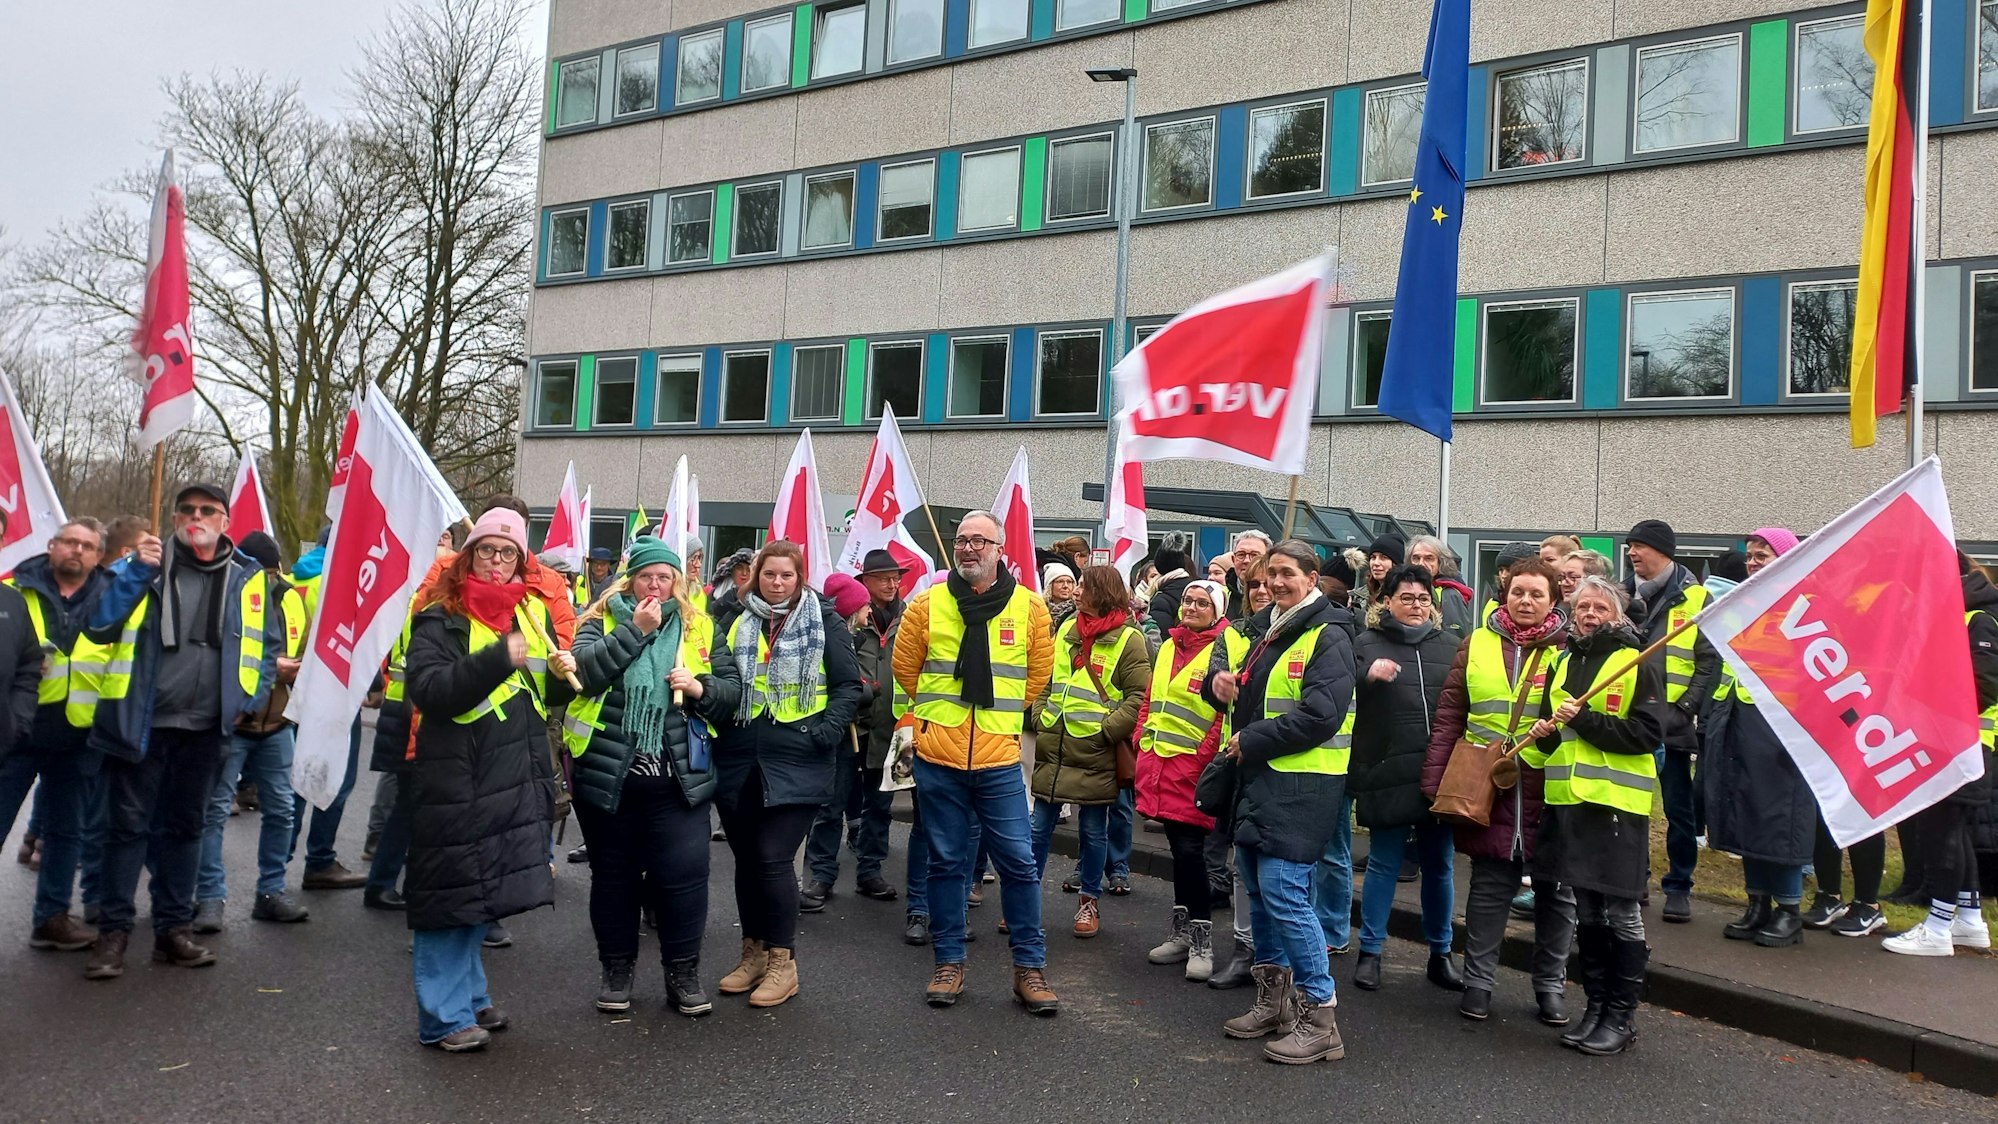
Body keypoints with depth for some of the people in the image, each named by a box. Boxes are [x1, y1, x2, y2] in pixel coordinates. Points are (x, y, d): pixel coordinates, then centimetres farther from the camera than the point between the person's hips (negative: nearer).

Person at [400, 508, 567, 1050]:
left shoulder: (532, 611, 12)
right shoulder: (441, 618, -6)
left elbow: (543, 690, 21)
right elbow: (428, 689, -19)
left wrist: (561, 670, -2)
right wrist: (498, 659, -26)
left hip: (517, 778, 6)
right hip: (457, 777, -6)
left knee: (484, 892, 14)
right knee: (452, 892, -1)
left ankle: (467, 994, 28)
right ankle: (444, 1015, 8)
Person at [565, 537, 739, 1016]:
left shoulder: (700, 629, 9)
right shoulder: (603, 621, 4)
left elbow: (733, 689, 7)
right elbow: (584, 671, -15)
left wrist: (702, 688, -12)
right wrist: (634, 629, -17)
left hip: (677, 778, 1)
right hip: (608, 774, 0)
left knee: (684, 873, -2)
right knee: (614, 875, 12)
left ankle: (683, 972, 15)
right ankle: (617, 968, 28)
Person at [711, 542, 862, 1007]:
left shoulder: (824, 622, 0)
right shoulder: (739, 623, 12)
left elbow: (848, 686, -1)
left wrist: (825, 731, -12)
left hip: (796, 762, -4)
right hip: (739, 760, 4)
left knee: (773, 858, -7)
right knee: (746, 859, 11)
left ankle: (783, 963, 7)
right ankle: (754, 953, 26)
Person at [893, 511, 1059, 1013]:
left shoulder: (1029, 607, 1)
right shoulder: (927, 605, 1)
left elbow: (1040, 674, 11)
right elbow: (906, 668, 11)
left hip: (999, 759, 0)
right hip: (937, 757, 0)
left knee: (1019, 862, 3)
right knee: (946, 862, 10)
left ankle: (1030, 967, 15)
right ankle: (949, 962, 23)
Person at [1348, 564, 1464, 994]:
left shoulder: (1449, 646, 12)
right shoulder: (1368, 644, 2)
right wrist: (1368, 675, -28)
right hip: (1388, 774, -3)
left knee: (1439, 865, 12)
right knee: (1383, 863, 3)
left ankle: (1440, 953, 25)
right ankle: (1370, 952, 15)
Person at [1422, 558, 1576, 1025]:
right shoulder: (1478, 644, 5)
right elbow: (1449, 717, 4)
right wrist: (1435, 780, -1)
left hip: (1551, 791, -1)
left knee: (1555, 891, 10)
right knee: (1489, 887, 8)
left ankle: (1550, 984, 25)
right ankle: (1477, 982, 19)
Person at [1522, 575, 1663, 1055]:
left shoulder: (1638, 665, -5)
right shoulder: (1563, 664, 16)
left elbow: (1647, 733, -14)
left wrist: (1583, 719, -18)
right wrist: (1542, 733, 2)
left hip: (1617, 803, -6)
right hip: (1568, 801, 6)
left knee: (1622, 914, 2)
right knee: (1586, 912, 13)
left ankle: (1622, 1015, 13)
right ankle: (1596, 1006, 24)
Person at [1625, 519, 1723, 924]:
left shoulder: (1695, 598, -3)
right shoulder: (1628, 598, 11)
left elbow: (1710, 662, -6)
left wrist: (1683, 710, -12)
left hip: (1671, 724, -4)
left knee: (1679, 809, 5)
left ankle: (1679, 887, 15)